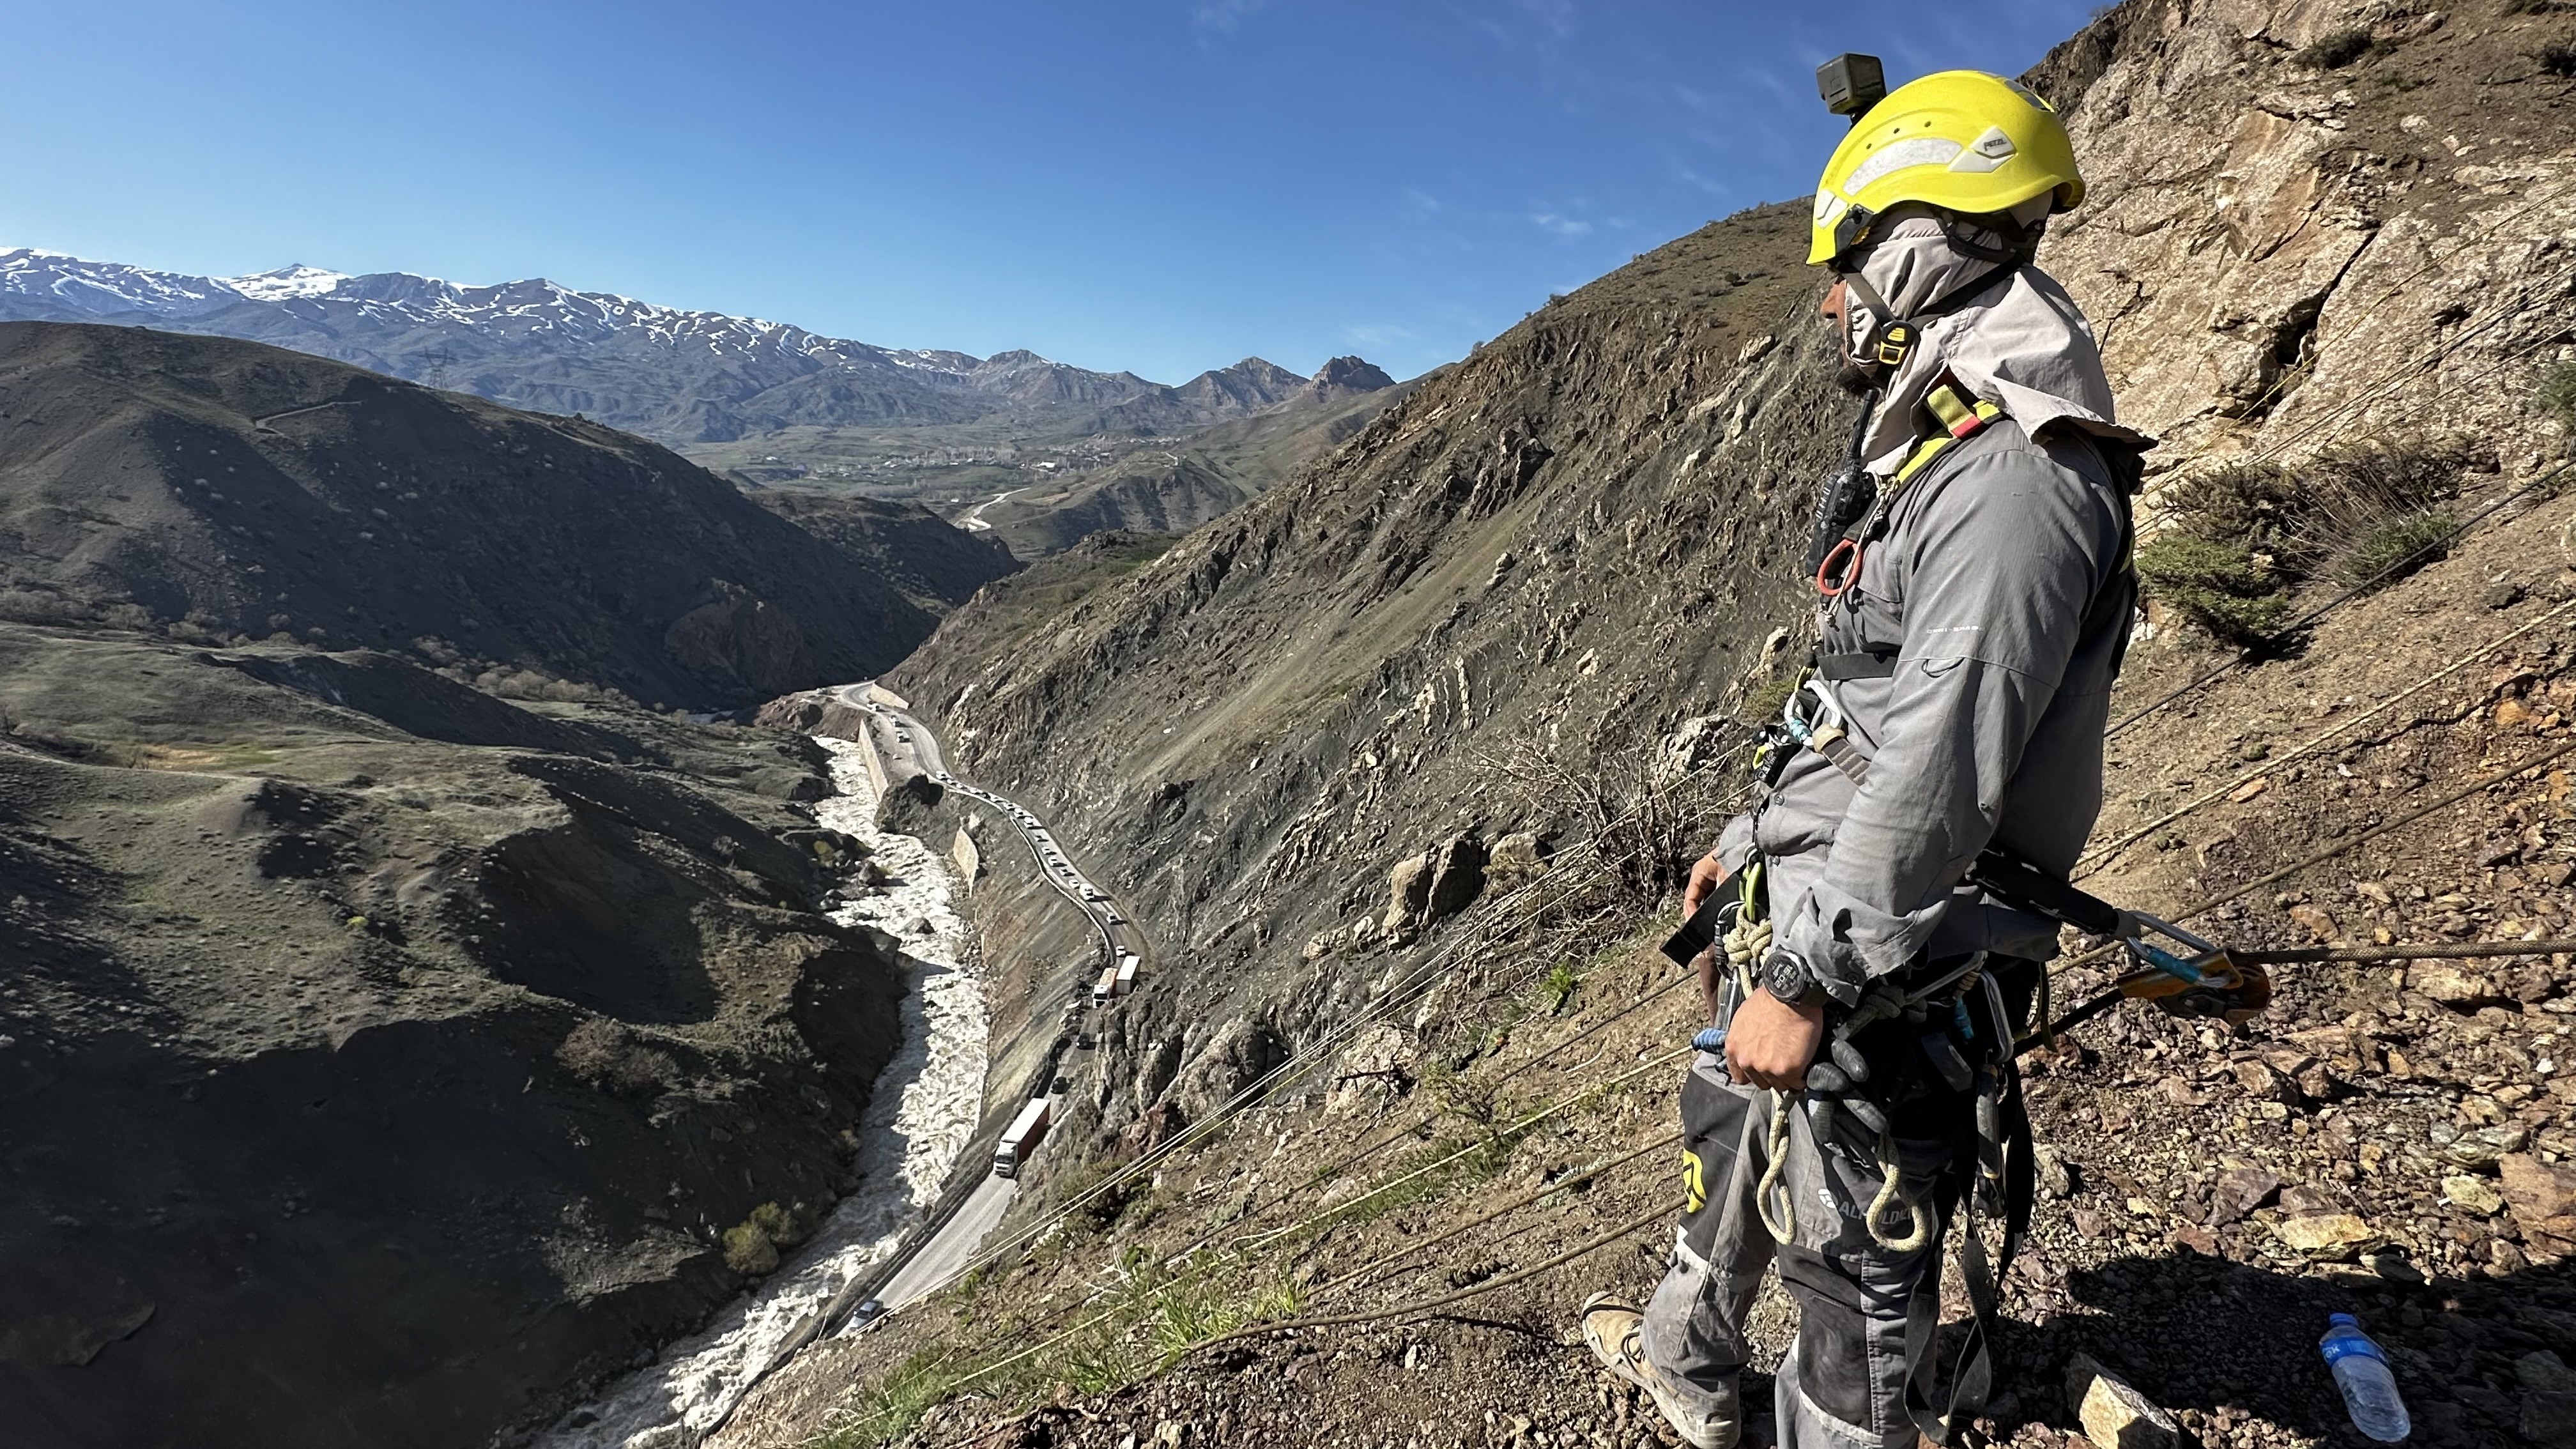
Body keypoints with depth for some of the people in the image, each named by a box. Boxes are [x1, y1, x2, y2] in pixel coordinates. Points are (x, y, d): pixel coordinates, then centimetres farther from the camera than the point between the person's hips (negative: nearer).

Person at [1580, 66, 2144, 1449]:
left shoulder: (2019, 479, -21)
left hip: (1895, 957, -11)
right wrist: (1752, 843, 22)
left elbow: (1943, 765, -28)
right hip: (1813, 906, 11)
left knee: (1855, 1252, 5)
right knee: (1728, 1127, 27)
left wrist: (1807, 977, -26)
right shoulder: (1934, 451, 13)